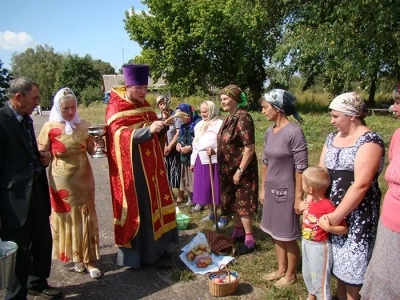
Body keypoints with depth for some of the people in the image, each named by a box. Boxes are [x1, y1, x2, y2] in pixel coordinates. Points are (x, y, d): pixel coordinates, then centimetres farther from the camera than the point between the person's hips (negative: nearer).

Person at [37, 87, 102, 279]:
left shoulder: (84, 126, -1)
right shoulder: (50, 127, -8)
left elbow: (92, 151, 0)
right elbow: (41, 156, -2)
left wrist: (98, 145, -18)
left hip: (83, 179, 2)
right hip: (61, 181, -1)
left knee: (85, 218, 6)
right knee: (67, 218, 10)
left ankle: (89, 260, 16)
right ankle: (76, 257, 28)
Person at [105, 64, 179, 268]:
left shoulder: (144, 105, 11)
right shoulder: (116, 109, -12)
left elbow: (155, 132, 16)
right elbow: (122, 136, -25)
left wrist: (164, 125, -5)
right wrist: (149, 129, -37)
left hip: (150, 165, 8)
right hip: (131, 168, -8)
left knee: (153, 203, 15)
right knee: (135, 207, 0)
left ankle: (154, 245, 31)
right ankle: (133, 252, 15)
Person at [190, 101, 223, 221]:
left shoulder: (220, 124, -9)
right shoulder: (199, 125, 16)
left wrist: (215, 151, -30)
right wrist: (193, 161, 20)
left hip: (214, 162, -8)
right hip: (201, 162, 8)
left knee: (216, 189, -3)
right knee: (206, 189, 14)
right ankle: (212, 213, 28)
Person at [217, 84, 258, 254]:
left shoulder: (243, 118, -21)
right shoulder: (228, 118, 8)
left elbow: (249, 148, -24)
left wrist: (240, 171, -22)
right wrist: (214, 150, 8)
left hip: (241, 170, -9)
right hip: (229, 169, 9)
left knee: (242, 203, -1)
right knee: (234, 201, 18)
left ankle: (249, 240, 12)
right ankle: (238, 232, 33)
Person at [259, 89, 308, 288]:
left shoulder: (294, 132, -19)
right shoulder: (269, 132, 4)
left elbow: (301, 167, -17)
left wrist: (298, 197, -16)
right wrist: (263, 188, 13)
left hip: (286, 191, -7)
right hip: (271, 189, 7)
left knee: (288, 236, 8)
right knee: (276, 233, 19)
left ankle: (291, 275, 28)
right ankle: (281, 269, 37)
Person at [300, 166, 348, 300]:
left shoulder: (328, 207, -27)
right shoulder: (311, 201, -3)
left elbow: (344, 229, -20)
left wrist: (329, 228, -37)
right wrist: (302, 208, -3)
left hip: (319, 247, -9)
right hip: (306, 243, 9)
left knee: (320, 278, 8)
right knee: (307, 274, 27)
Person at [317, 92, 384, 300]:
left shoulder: (369, 141, -14)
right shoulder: (332, 138, 9)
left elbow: (361, 185, -21)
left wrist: (336, 216, -21)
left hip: (357, 215, -6)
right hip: (331, 211, 7)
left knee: (352, 269, 4)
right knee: (337, 263, 17)